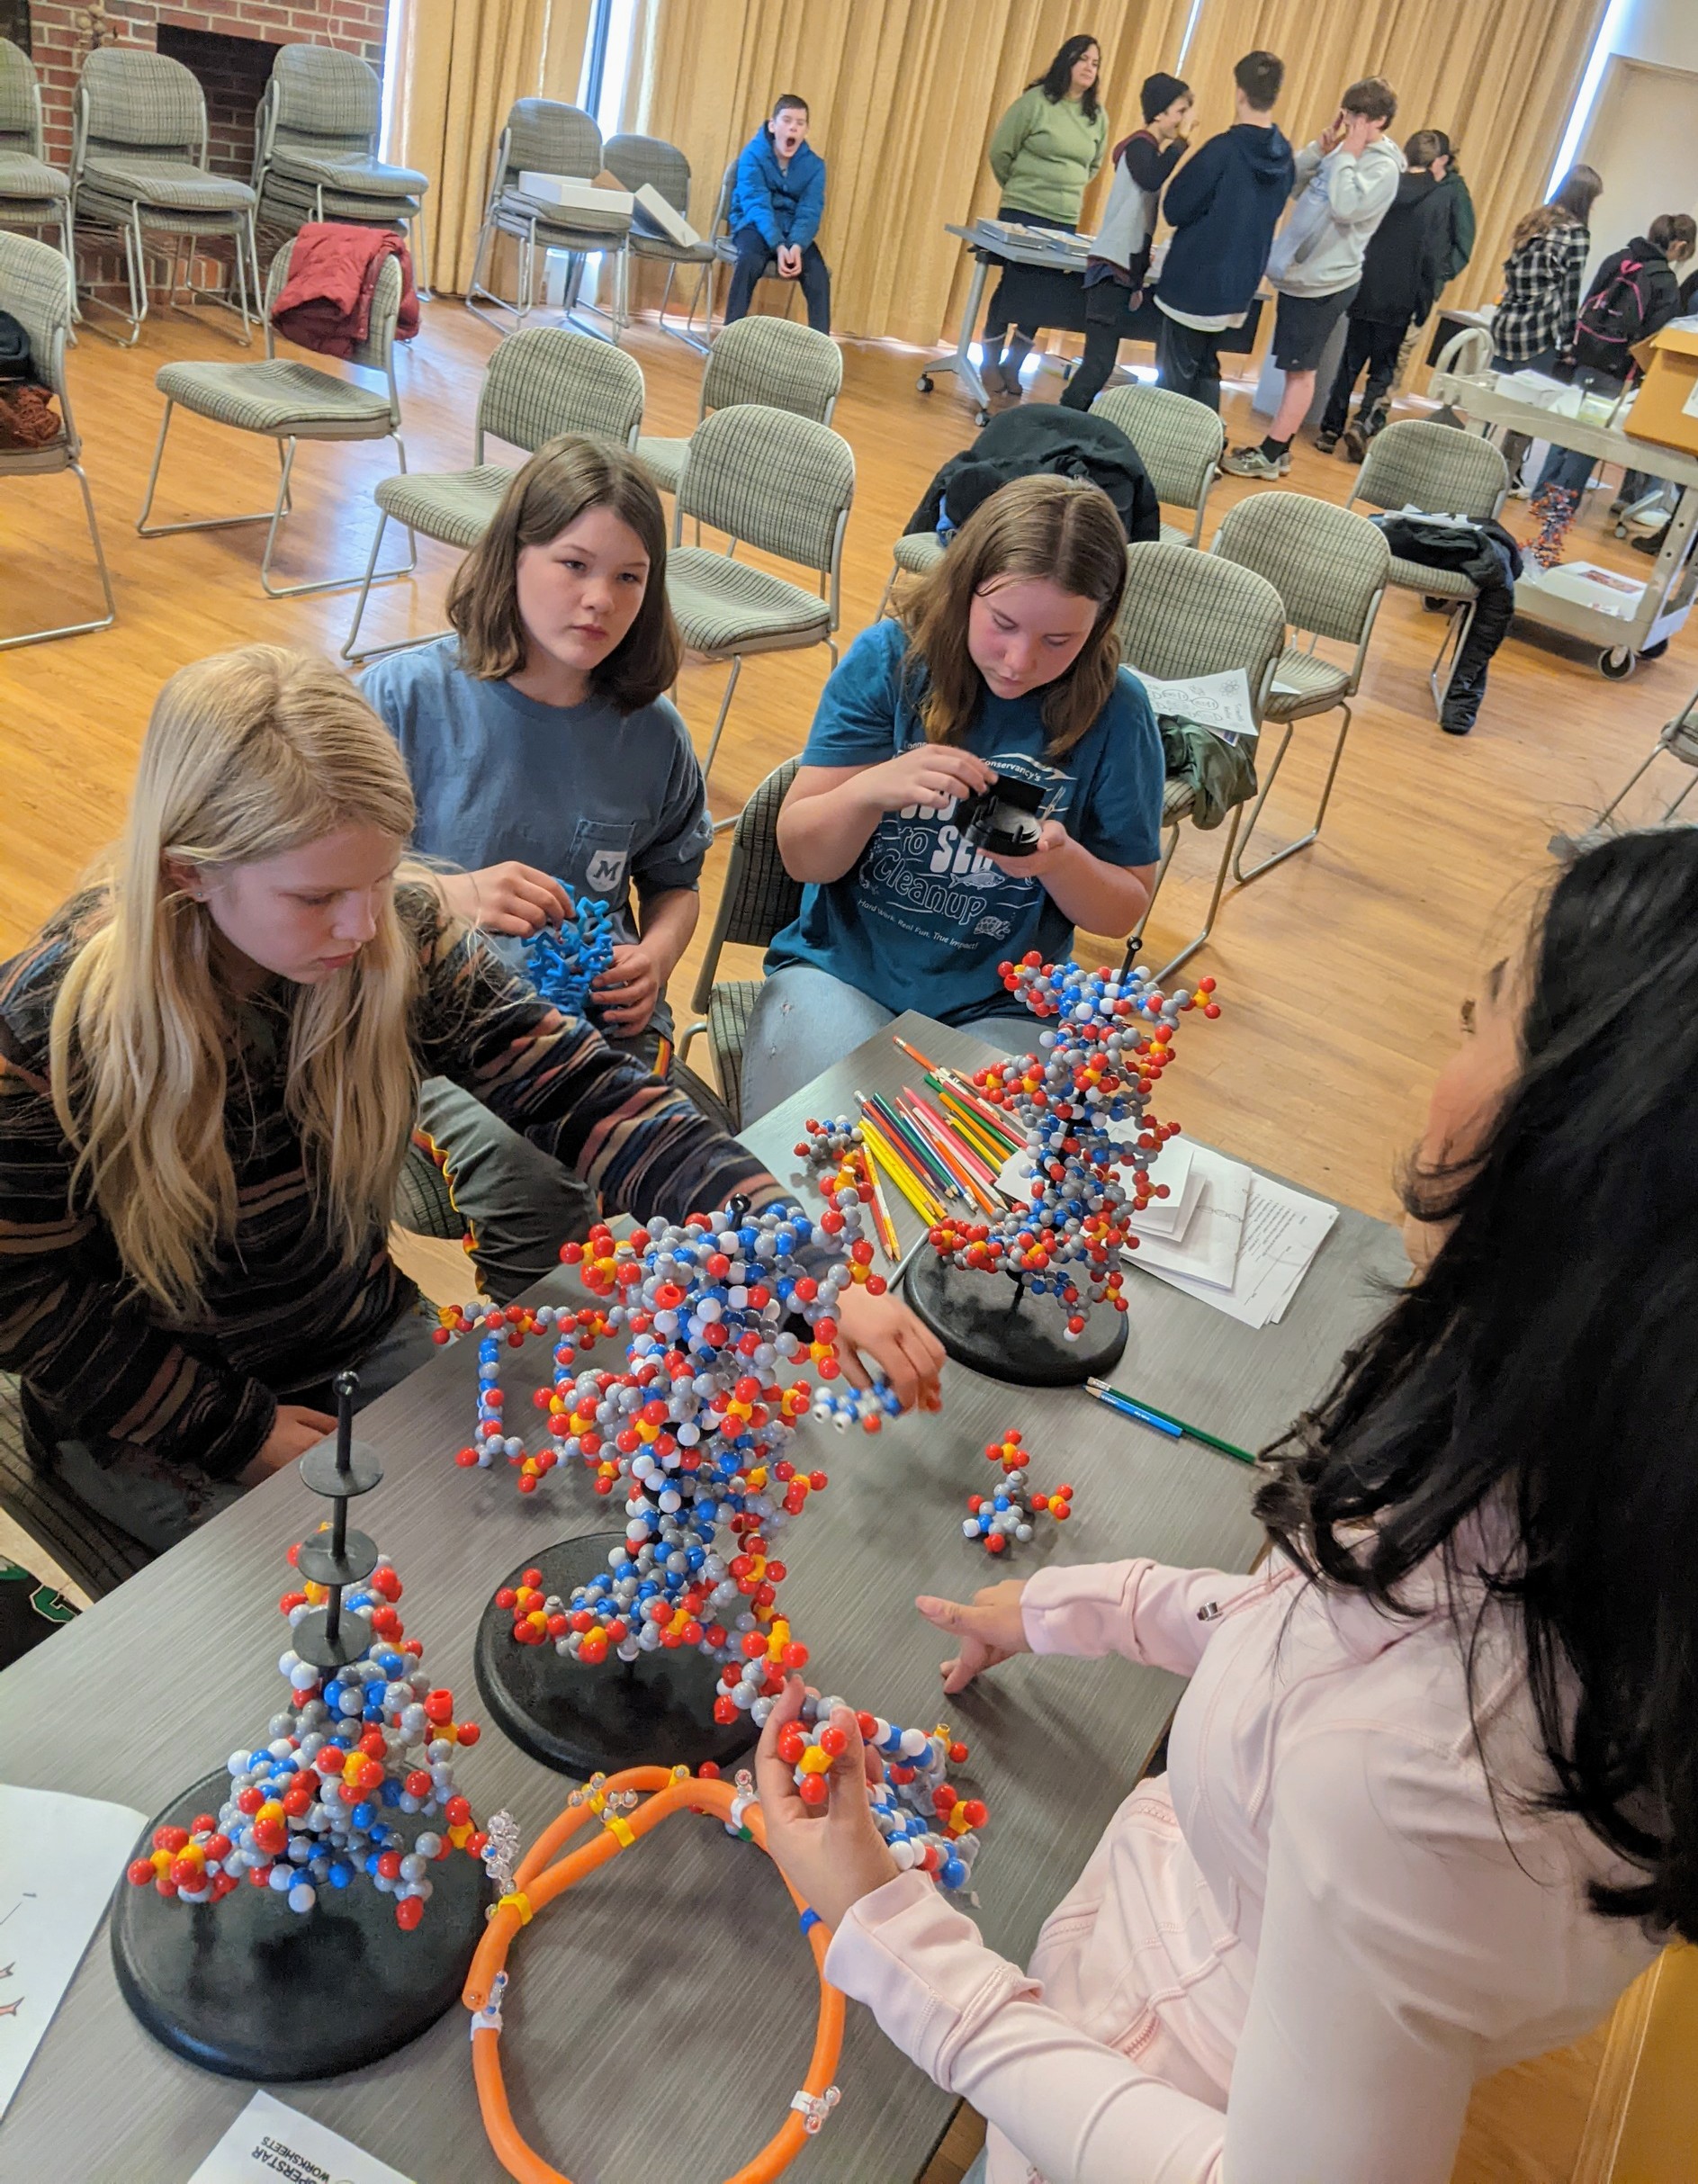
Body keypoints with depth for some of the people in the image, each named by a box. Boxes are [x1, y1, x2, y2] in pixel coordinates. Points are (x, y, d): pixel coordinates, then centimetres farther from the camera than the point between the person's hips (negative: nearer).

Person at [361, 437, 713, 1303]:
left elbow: (674, 879, 21)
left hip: (599, 1015, 3)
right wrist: (451, 896, -19)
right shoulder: (405, 698, -4)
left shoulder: (649, 733, 7)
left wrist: (656, 957, -1)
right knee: (528, 1188, -31)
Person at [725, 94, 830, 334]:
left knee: (819, 272, -24)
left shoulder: (814, 165, -1)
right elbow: (756, 205, -20)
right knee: (750, 260, -35)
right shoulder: (753, 154, -11)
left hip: (793, 230, 3)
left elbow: (810, 213, -10)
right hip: (755, 224, -3)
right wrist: (778, 246, -36)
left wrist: (797, 246, -31)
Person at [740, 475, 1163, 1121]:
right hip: (843, 970, 0)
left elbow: (1123, 911, 3)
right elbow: (801, 857, -5)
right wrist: (870, 788, -26)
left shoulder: (1115, 709, -5)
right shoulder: (888, 657, -6)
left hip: (1001, 1008, 1)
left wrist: (1060, 860, -19)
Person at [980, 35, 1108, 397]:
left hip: (1066, 220, 5)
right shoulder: (1036, 101, -6)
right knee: (1013, 284, -3)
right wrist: (1020, 188, 9)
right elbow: (1000, 152, -2)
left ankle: (1013, 365, 15)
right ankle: (990, 363, 9)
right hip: (1022, 213, -4)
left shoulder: (1098, 117, 7)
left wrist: (1070, 190, 13)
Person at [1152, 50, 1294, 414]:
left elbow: (1175, 209, -13)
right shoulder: (1284, 156, 3)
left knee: (1174, 377, 2)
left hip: (1195, 282, -7)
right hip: (1238, 285, 7)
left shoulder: (1224, 149, -18)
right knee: (1205, 370, 19)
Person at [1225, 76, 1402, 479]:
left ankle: (1270, 455, 2)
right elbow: (1290, 185, 11)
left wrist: (1346, 155, -20)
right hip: (1299, 274, 8)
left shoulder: (1383, 166, -13)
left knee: (1301, 370, -2)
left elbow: (1345, 208, -28)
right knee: (1296, 368, 14)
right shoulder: (1344, 150, 11)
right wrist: (1321, 147, -1)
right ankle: (1275, 449, 21)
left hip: (1324, 282, -8)